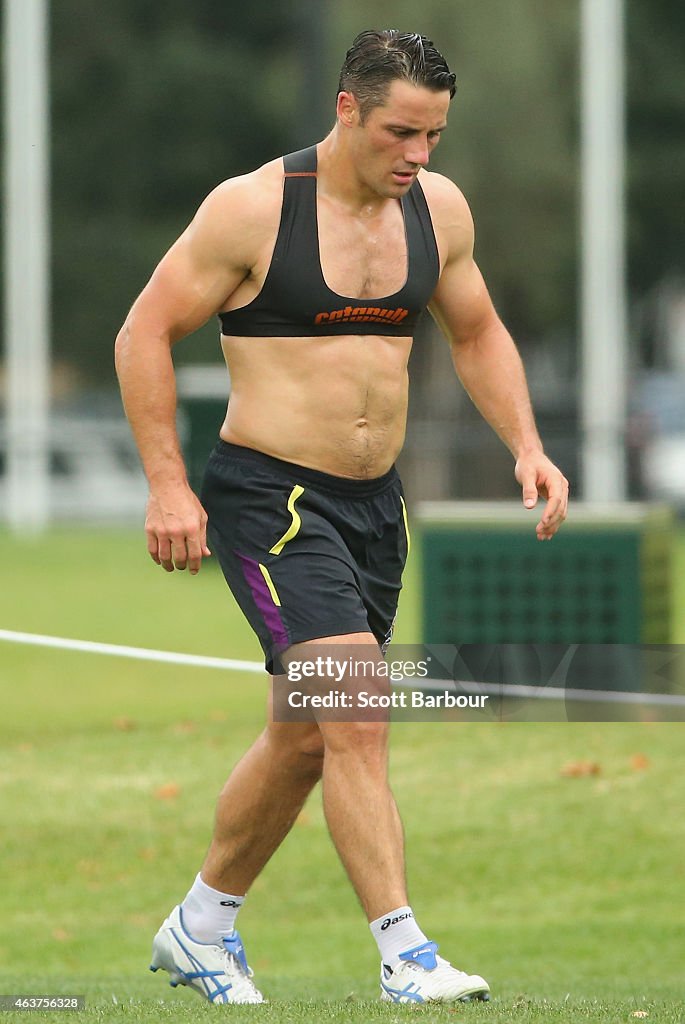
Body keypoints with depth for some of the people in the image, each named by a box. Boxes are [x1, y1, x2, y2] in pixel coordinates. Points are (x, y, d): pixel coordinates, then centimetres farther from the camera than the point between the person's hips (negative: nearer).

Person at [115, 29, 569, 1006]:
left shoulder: (439, 208, 5)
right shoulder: (254, 207, -13)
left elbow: (477, 333, 21)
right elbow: (145, 333, -7)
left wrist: (525, 444, 6)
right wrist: (168, 486, -12)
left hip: (376, 504, 7)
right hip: (270, 495, -7)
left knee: (306, 737, 16)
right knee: (358, 716, -19)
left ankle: (201, 924, 34)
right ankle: (404, 958, -19)